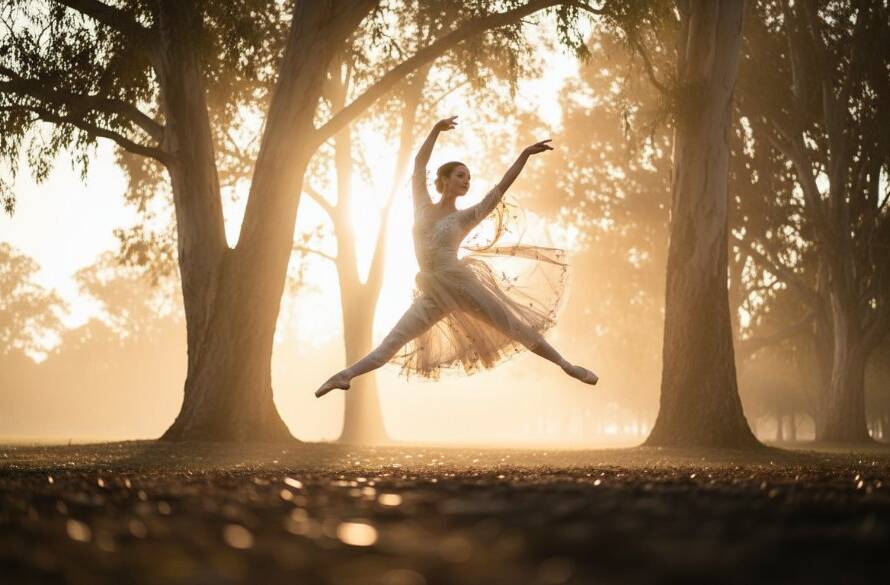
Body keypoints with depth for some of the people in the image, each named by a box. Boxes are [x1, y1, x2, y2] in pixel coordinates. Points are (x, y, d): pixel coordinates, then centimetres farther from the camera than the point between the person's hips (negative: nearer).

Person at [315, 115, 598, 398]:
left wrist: (525, 154, -6)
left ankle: (566, 365, 6)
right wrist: (435, 130, -9)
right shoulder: (423, 207, 9)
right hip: (433, 293, 1)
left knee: (516, 327, 0)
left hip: (462, 283, -1)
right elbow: (419, 166, 2)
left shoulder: (465, 217, 4)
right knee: (393, 341, -6)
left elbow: (500, 189, -1)